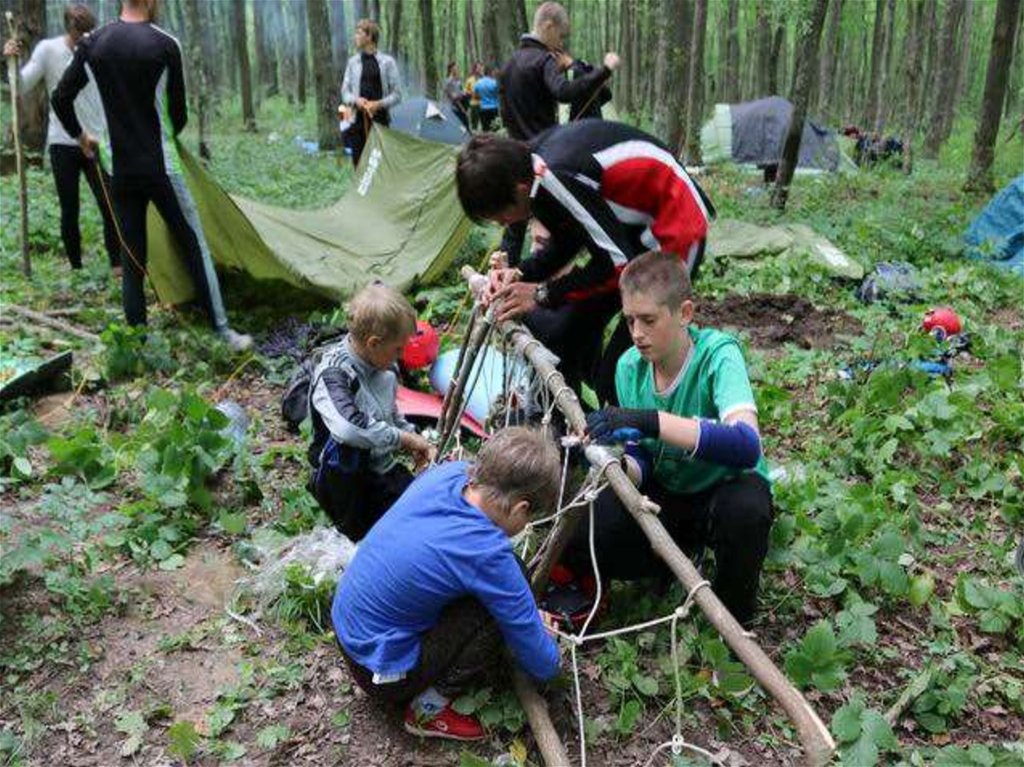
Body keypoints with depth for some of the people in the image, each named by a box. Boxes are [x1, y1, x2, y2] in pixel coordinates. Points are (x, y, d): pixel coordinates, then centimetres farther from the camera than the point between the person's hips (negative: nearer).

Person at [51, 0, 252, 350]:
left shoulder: (91, 43, 2)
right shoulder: (165, 45, -9)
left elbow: (60, 98, 7)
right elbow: (179, 114, -2)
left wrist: (79, 136, 26)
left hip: (120, 172, 4)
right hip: (161, 169, -4)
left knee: (132, 256, 11)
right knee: (194, 246, 5)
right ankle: (223, 331, 7)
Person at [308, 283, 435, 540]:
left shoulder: (385, 366, -1)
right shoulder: (332, 374, -26)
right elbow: (349, 427, -47)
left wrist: (418, 444, 0)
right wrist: (404, 438, -31)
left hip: (386, 469, 7)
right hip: (348, 480, -7)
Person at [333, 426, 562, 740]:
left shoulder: (448, 473, -12)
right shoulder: (487, 554, -30)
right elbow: (543, 665, -17)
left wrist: (528, 613, 10)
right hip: (381, 671, -7)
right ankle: (428, 710, -2)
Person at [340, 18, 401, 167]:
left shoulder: (387, 62, 2)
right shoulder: (353, 61, 11)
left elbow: (397, 94, 1)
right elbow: (345, 91, 13)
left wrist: (379, 104, -14)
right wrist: (355, 100, -9)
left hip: (380, 120, -3)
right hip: (358, 120, 3)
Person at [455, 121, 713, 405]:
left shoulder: (556, 177, -31)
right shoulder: (532, 160, -4)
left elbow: (619, 259, -27)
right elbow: (568, 239, 9)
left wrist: (543, 293, -20)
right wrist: (521, 274, -5)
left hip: (674, 234, -9)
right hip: (635, 227, 10)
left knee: (616, 374, -14)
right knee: (565, 331, 11)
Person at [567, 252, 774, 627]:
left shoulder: (718, 354, -25)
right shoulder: (629, 366, -9)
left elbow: (747, 445, -43)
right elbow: (642, 464, -6)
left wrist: (651, 421, -51)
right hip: (664, 493, 4)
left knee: (745, 507, -40)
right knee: (577, 541, -20)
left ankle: (734, 616, -8)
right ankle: (682, 556, 9)